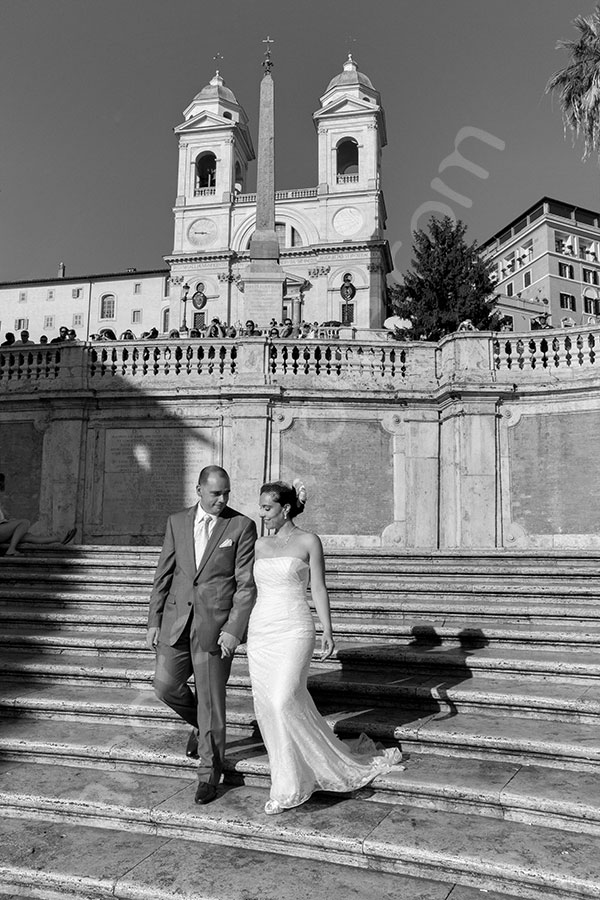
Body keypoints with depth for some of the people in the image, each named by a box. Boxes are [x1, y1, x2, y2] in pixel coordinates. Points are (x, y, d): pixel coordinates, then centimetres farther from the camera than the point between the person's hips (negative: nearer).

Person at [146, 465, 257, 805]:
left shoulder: (242, 526, -6)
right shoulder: (177, 522, 6)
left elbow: (247, 584, -8)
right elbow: (164, 575, 9)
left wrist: (234, 629, -15)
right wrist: (154, 621, 6)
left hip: (217, 624, -4)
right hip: (177, 620, 4)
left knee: (211, 699, 2)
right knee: (166, 685, 8)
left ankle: (210, 772, 21)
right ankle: (203, 725, 38)